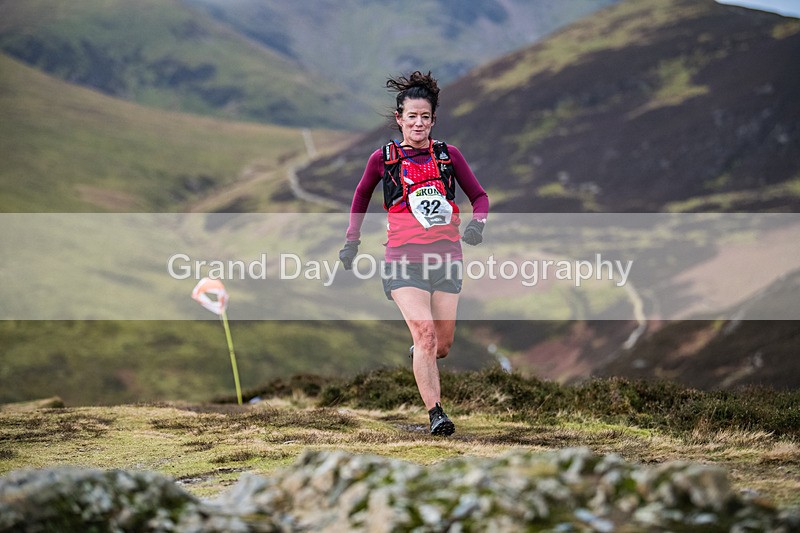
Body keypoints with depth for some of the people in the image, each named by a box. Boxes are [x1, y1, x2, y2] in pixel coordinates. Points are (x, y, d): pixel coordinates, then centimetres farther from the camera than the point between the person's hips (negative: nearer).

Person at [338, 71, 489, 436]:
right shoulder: (384, 158, 3)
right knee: (424, 332, -20)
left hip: (446, 257, 2)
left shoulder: (448, 155, 6)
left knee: (442, 345, 4)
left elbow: (479, 196, 13)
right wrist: (352, 241, 19)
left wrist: (477, 223, -7)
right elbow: (362, 196, 20)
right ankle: (435, 413, -18)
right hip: (404, 259, -2)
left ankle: (417, 357, 40)